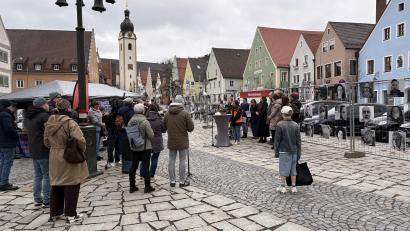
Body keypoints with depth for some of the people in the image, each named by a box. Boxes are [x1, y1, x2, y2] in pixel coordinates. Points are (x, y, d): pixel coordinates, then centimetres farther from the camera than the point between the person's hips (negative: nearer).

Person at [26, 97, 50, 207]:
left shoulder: (32, 117, 15)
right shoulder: (44, 116, -14)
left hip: (33, 150, 9)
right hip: (43, 150, -9)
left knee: (38, 175, 15)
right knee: (47, 176, -3)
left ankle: (37, 199, 20)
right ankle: (47, 201, 0)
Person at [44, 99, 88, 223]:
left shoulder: (49, 123, 4)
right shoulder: (70, 123, -18)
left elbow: (46, 142, 12)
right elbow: (80, 140, -25)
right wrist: (82, 150, -7)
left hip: (54, 159, 7)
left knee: (56, 186, 18)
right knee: (71, 186, 4)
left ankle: (54, 213, 30)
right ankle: (71, 215, 13)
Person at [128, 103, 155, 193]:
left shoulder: (130, 121, 0)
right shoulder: (145, 121, -17)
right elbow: (151, 135, -16)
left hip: (134, 148, 6)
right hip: (145, 147, -5)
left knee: (133, 166, 12)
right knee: (145, 166, 2)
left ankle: (132, 187, 20)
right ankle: (147, 187, 9)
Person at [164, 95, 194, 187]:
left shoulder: (167, 114, 1)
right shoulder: (185, 114, -12)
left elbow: (164, 128, 6)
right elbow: (191, 128, -11)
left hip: (171, 142, 4)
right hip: (182, 142, -4)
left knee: (171, 160, 12)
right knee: (182, 161, 6)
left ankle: (172, 181, 18)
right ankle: (182, 181, 13)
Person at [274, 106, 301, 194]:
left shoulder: (280, 125, -12)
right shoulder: (296, 125, 0)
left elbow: (277, 140, -9)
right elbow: (298, 141, 3)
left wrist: (276, 151, 0)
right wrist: (298, 153, 10)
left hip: (284, 151, -4)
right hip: (293, 151, 4)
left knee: (283, 169, 6)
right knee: (293, 169, 12)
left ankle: (283, 187, 13)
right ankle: (294, 187, 18)